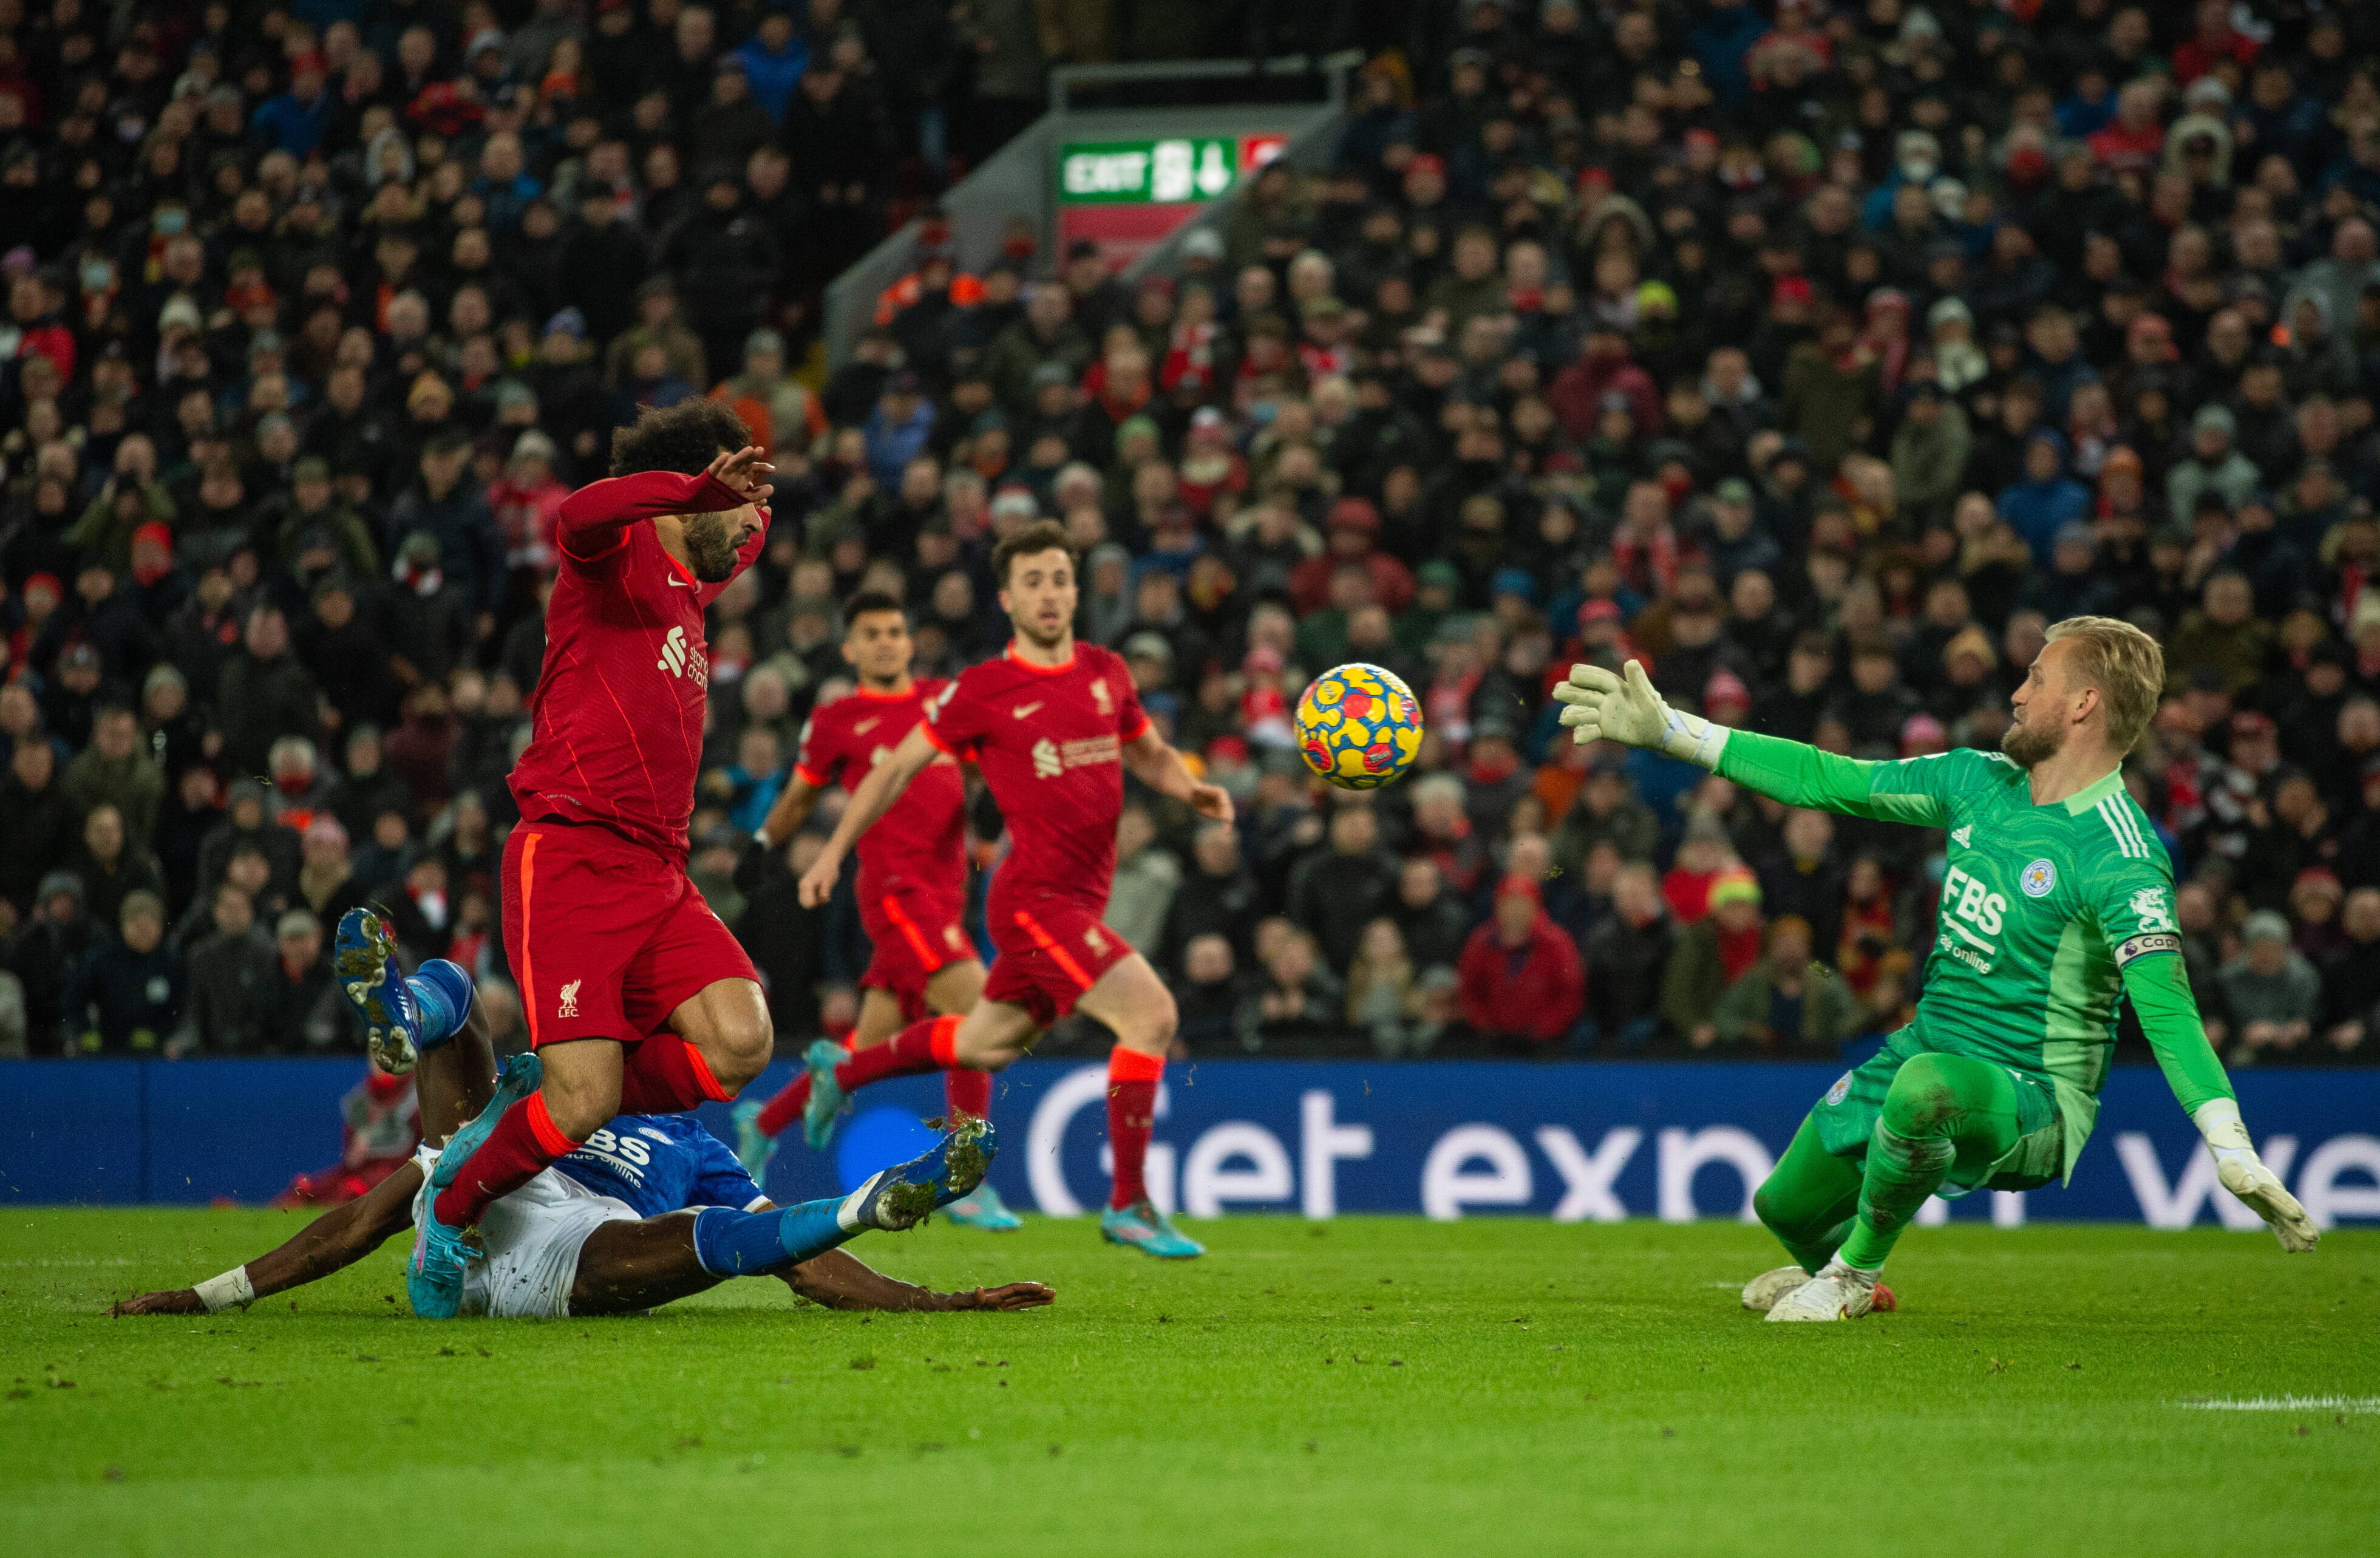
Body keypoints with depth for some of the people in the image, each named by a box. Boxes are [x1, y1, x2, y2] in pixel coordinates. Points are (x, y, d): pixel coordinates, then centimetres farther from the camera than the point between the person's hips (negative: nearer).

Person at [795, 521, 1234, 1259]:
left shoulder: (1106, 672, 8)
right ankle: (1129, 1205, -12)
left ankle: (844, 1068, 46)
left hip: (1079, 903, 7)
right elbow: (898, 767, 1)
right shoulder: (983, 691, -8)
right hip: (1035, 899, -7)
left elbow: (1150, 754, 22)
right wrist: (836, 850, 1)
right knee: (1152, 1013, -20)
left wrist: (1194, 790, 0)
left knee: (986, 1044, 23)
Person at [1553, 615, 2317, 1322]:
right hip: (1926, 1051, 8)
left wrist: (2233, 1153, -39)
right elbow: (1829, 781, 11)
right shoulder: (1981, 782, 4)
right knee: (1785, 1204, 12)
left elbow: (2165, 1008, -28)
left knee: (1926, 1087, -39)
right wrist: (1667, 730, 11)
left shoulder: (2118, 854, -20)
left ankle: (1854, 1272, -11)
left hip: (2032, 1099, -8)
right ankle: (1830, 1267, 51)